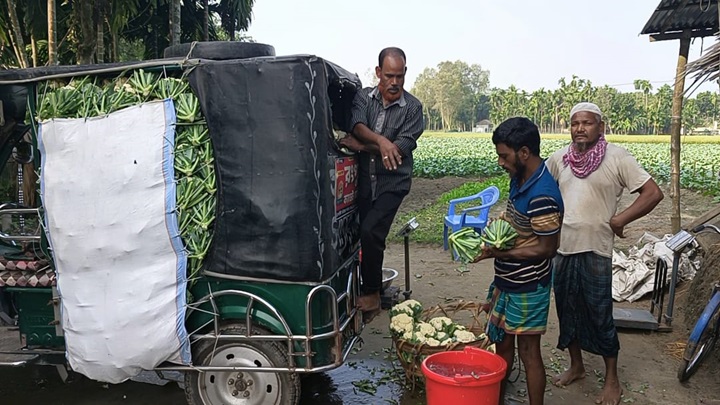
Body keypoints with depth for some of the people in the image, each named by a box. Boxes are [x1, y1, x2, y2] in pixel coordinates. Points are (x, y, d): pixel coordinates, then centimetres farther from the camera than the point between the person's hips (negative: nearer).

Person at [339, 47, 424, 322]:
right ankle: (371, 287, 23)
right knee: (354, 231, 3)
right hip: (364, 179, 4)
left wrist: (361, 147, -13)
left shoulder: (413, 108, -3)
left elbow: (401, 148, -12)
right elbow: (357, 125, -14)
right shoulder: (363, 97, 5)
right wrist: (380, 141, -33)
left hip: (392, 182, -3)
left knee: (370, 232, -17)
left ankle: (371, 294, 0)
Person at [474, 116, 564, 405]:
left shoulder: (542, 196, -27)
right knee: (501, 341, 21)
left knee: (528, 351, 6)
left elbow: (547, 248, -23)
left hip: (528, 288, -9)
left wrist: (497, 252, -22)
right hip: (506, 281, 9)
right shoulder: (520, 179, 2)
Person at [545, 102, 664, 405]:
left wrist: (618, 220, -12)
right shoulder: (559, 159, 4)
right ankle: (576, 366, 35)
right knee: (567, 311, 16)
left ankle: (612, 380, 22)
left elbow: (653, 193, -9)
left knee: (600, 316, 5)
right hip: (562, 248, 5)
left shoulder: (616, 157, -8)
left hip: (595, 251, -4)